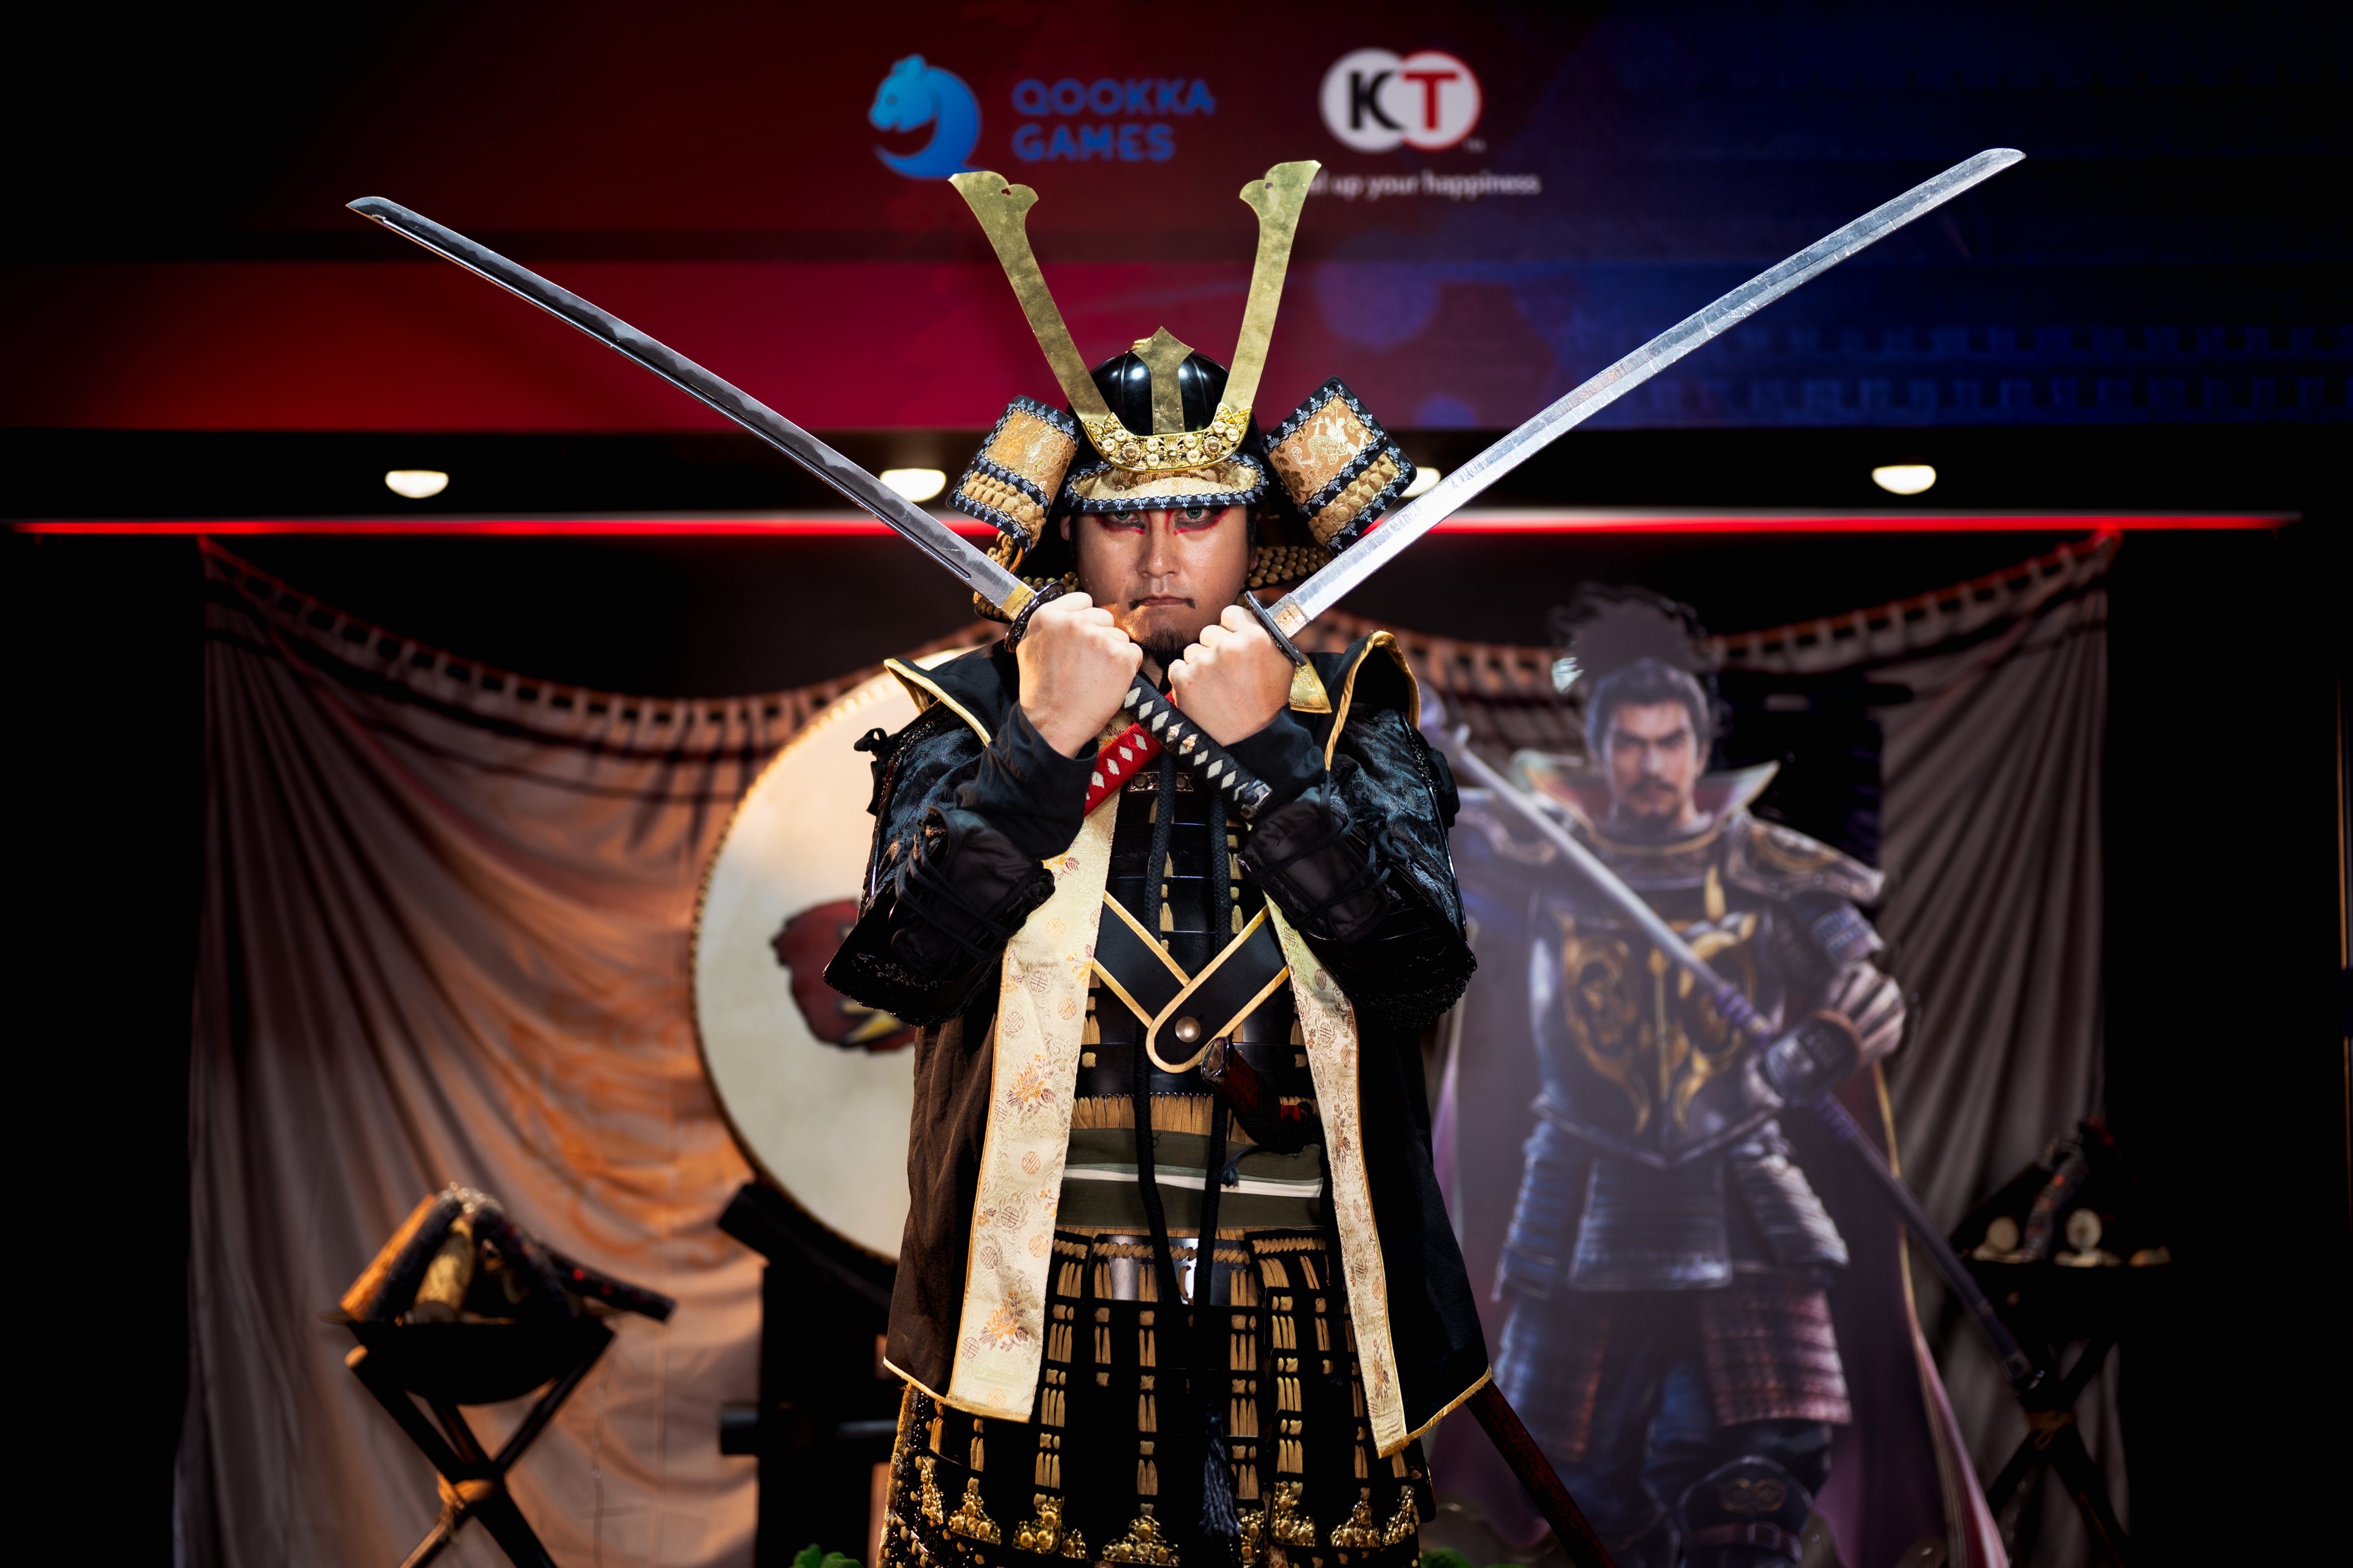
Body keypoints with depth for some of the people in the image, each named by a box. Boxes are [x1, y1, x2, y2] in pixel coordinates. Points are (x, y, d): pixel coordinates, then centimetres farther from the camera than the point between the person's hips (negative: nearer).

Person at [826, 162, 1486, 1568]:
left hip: (1303, 1339, 1)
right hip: (1035, 1342, 0)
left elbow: (1423, 973, -10)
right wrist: (1043, 744, -15)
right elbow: (898, 968, -10)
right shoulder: (974, 711, 4)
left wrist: (1268, 746, -14)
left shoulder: (1349, 718, 6)